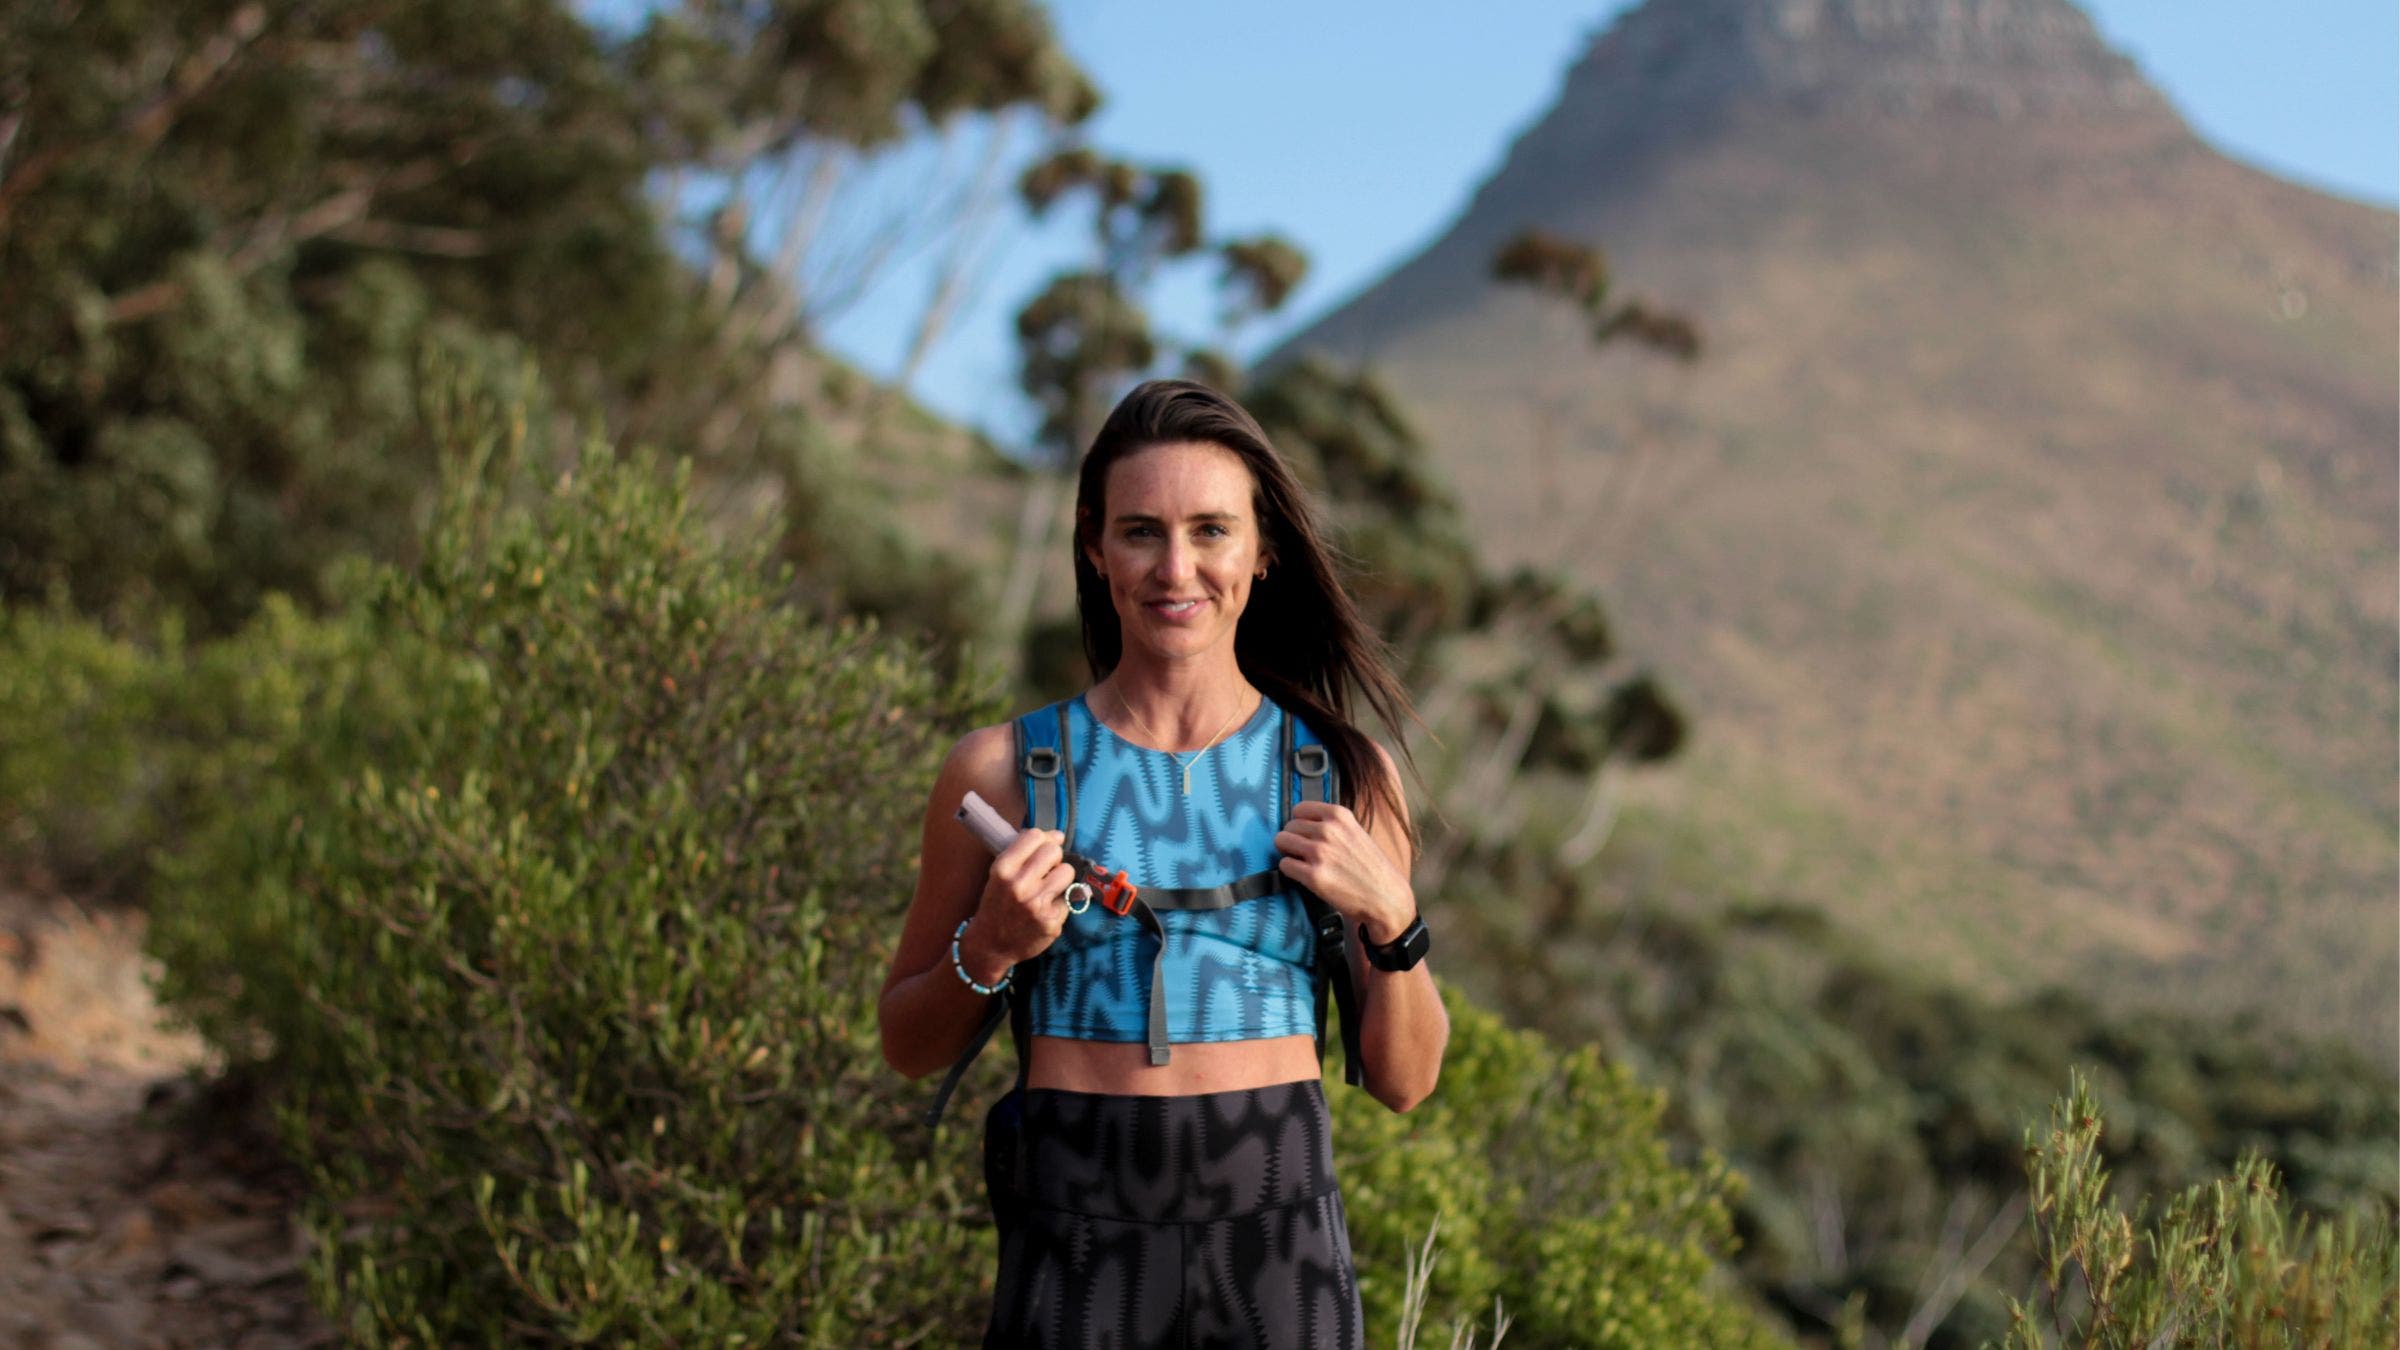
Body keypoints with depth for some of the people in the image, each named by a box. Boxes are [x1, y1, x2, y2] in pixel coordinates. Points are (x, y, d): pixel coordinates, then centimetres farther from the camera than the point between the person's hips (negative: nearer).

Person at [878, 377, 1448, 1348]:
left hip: (1279, 1234, 1)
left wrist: (1390, 921, -8)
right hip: (1075, 1238, -1)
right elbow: (908, 1046, 10)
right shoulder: (1004, 768, 1)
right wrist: (989, 950, -9)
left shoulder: (1340, 775, 5)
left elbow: (1404, 1081, 9)